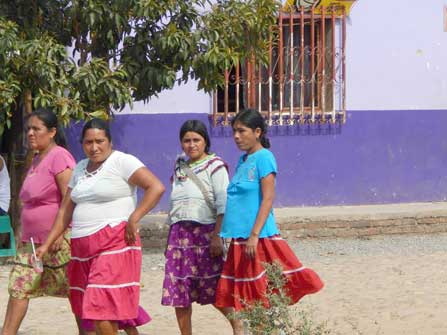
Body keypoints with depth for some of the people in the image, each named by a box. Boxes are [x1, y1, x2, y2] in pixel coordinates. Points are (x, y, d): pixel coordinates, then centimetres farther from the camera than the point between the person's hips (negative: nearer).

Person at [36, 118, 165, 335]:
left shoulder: (122, 162, -5)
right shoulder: (80, 169, 18)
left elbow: (156, 187, -14)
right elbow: (66, 210, 20)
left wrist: (133, 219, -16)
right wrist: (47, 244, 15)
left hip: (114, 244, -8)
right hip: (82, 248, 8)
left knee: (101, 311, -16)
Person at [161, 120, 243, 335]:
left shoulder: (215, 166, -2)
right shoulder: (179, 168, 16)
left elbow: (223, 205, -9)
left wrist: (217, 236, -17)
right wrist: (172, 239, 16)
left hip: (205, 233, -6)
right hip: (179, 235, 6)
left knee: (214, 289, -6)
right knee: (179, 294, 2)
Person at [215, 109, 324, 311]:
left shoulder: (263, 158, -8)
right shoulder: (243, 161, 15)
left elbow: (268, 198, -15)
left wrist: (254, 234, -21)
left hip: (260, 239, -8)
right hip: (241, 239, 8)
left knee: (269, 297, -6)